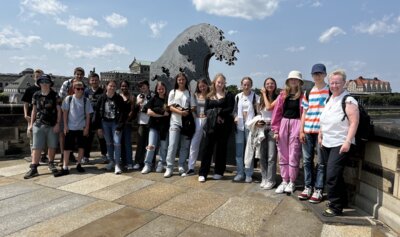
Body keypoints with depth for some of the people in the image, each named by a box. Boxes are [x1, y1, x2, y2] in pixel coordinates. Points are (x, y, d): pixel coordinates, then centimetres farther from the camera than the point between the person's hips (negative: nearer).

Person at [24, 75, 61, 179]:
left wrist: (57, 124, -7)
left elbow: (59, 110, -1)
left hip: (52, 125, -1)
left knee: (52, 146, 8)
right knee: (36, 147, 0)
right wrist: (31, 124, 10)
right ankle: (33, 168, 3)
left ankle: (51, 164, 26)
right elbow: (34, 110, 13)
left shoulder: (54, 95, -1)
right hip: (38, 124, 1)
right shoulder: (36, 95, 6)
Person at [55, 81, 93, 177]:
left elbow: (88, 115, 1)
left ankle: (78, 164, 25)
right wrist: (65, 125, -3)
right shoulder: (68, 99, -2)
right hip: (70, 127, -1)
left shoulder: (86, 100, -1)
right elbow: (65, 113, 1)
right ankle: (65, 168, 5)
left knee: (81, 146, 9)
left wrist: (87, 127, -3)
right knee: (67, 148, 0)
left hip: (82, 128, 1)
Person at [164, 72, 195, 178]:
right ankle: (169, 168, -2)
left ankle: (181, 166, 14)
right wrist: (180, 112, -16)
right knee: (172, 145, -7)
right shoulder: (173, 92, 8)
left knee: (185, 145, 4)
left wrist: (187, 112, -16)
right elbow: (170, 107, 1)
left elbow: (193, 107, 5)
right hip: (175, 122, -1)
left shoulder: (189, 93, 9)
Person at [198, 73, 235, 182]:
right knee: (207, 147, -1)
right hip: (211, 124, 2)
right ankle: (203, 173, 4)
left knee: (221, 148, 5)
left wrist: (218, 112, -13)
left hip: (224, 125, -2)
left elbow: (230, 109, -7)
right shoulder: (209, 96, 13)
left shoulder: (229, 95, 4)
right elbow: (206, 110, 6)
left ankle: (219, 172, 18)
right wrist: (215, 116, -12)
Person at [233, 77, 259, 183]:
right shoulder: (237, 96, 11)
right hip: (239, 125, 3)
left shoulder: (255, 97, 0)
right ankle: (240, 173, 16)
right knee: (239, 150, 5)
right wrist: (235, 117, -1)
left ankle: (249, 174, 11)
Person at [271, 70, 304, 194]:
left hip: (296, 125, -3)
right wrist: (275, 130, 1)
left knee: (293, 155, 2)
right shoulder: (282, 95, 7)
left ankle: (292, 182, 16)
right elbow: (277, 112, 5)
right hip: (283, 124, 3)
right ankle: (284, 181, 19)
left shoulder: (302, 95, -1)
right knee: (283, 154, 8)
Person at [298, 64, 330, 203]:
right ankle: (308, 187, 20)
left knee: (321, 162, 2)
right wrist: (301, 131, 7)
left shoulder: (330, 91, 0)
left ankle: (318, 190, 11)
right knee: (307, 160, 9)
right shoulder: (308, 93, 14)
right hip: (308, 131, 5)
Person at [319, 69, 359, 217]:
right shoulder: (329, 99, 13)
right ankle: (342, 200, 33)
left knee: (332, 175, -9)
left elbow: (354, 122, -17)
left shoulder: (348, 101, -11)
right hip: (326, 143, 8)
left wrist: (348, 142, -22)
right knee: (333, 175, 16)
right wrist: (320, 135, 18)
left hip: (340, 145, -8)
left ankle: (336, 207, 5)